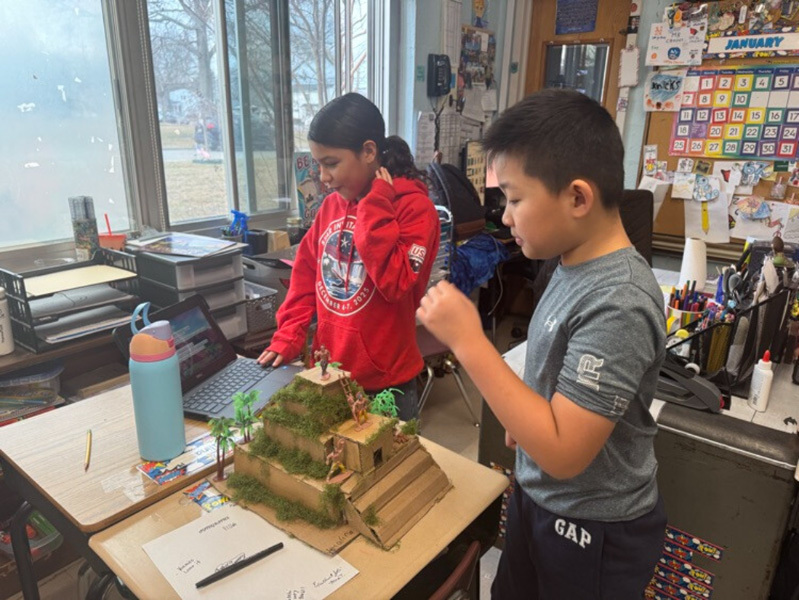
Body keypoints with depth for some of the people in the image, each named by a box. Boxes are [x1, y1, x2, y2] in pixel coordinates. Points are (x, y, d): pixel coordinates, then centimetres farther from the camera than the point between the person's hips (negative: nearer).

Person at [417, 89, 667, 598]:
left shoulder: (617, 303, -31)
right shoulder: (578, 266, -5)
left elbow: (563, 453, -31)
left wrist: (468, 342, -33)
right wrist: (525, 419, 6)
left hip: (593, 533, -7)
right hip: (539, 500, 7)